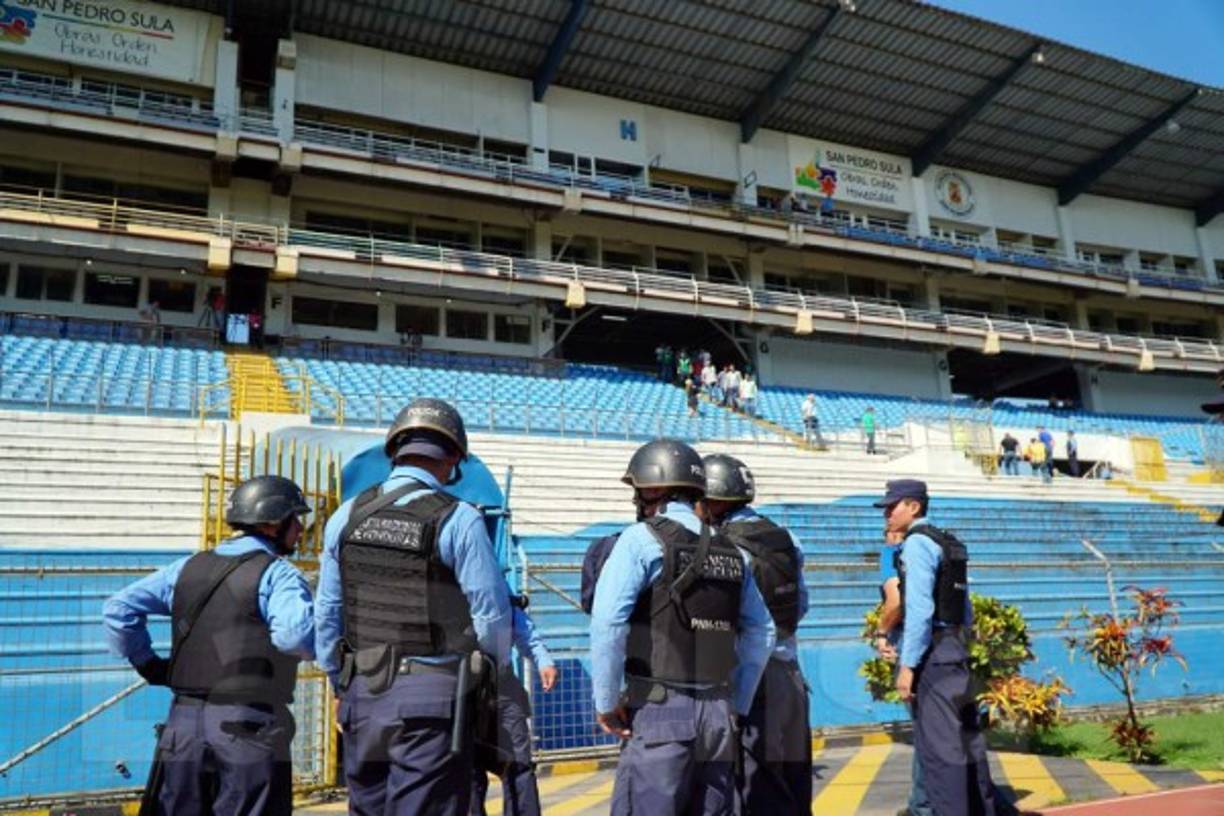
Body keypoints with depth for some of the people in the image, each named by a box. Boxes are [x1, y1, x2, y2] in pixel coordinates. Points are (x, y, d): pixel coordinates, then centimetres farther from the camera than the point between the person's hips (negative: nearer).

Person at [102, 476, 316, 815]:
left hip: (185, 721, 6)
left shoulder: (189, 567, 13)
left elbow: (118, 608, 12)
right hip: (248, 725, -6)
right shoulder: (277, 574, -9)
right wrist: (322, 647, -7)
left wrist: (148, 665, 13)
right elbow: (294, 633, -27)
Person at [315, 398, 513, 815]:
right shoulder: (457, 520, -12)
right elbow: (492, 610, -10)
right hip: (432, 699, -5)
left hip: (362, 696, 5)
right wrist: (495, 665, 10)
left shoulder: (347, 516, 4)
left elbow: (327, 613, 9)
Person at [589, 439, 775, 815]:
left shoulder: (643, 538, -6)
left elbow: (607, 622, -16)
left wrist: (606, 701, -7)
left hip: (661, 711, -6)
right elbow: (761, 632, 15)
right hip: (718, 713, 6)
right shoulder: (729, 550, 12)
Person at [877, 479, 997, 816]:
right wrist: (959, 646, 21)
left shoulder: (917, 543, -12)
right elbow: (965, 608, 17)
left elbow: (919, 609, -21)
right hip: (955, 647, 10)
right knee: (966, 737, 16)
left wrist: (908, 664, -20)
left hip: (930, 651, -10)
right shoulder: (950, 544, 15)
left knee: (937, 744, -5)